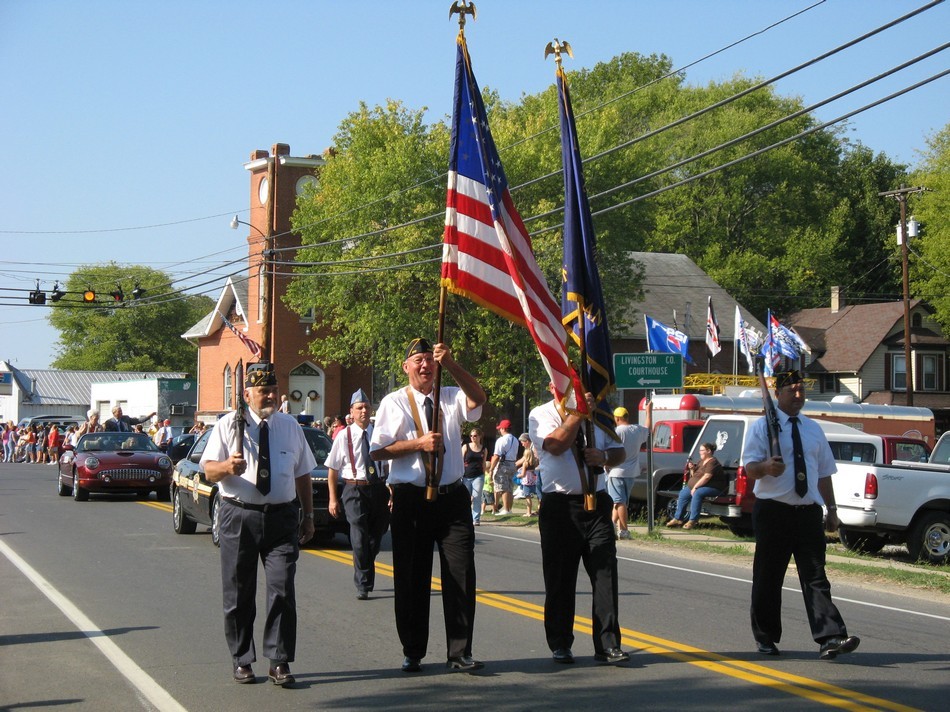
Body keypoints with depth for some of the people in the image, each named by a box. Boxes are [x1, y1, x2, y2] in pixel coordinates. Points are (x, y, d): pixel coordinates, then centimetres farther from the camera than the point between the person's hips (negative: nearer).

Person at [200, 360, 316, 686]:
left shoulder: (290, 425, 12)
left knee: (282, 590, -7)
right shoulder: (229, 425, 2)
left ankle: (280, 662, -2)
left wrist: (308, 516, 16)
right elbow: (209, 470, -3)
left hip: (282, 516, 2)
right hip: (239, 516, -1)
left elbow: (303, 474, 17)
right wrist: (227, 467, -25)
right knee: (239, 594, 4)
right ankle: (242, 660, 16)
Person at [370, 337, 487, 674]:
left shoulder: (452, 398, 9)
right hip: (411, 500, -2)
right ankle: (413, 653, 17)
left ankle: (460, 653, 5)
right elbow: (378, 451, -4)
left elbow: (478, 398, -14)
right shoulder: (394, 403, 3)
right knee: (411, 579, 5)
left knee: (461, 574, -2)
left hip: (452, 496, 2)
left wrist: (451, 365, -26)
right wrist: (419, 443, -14)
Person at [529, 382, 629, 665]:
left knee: (605, 573, -4)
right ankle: (560, 644, 12)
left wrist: (604, 456, -3)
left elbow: (619, 452, 18)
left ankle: (608, 645, -2)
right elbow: (556, 445, -17)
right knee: (560, 579, 2)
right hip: (559, 506, -3)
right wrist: (577, 413, -14)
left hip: (596, 503, 3)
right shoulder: (541, 415, 1)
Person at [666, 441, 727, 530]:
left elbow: (706, 477, -24)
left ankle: (692, 521, -35)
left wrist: (695, 487, -23)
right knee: (683, 493, -2)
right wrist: (692, 469, 1)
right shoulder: (702, 461, 16)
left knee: (697, 493, -35)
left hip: (713, 487, -10)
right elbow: (694, 476, 23)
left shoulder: (712, 462, -14)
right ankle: (678, 519, 1)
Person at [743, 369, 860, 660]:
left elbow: (824, 472, 19)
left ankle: (830, 637, -15)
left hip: (808, 512, 3)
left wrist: (832, 509, 12)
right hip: (773, 511, -3)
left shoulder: (813, 429, 16)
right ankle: (766, 638, 17)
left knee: (816, 576, -5)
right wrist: (766, 466, -32)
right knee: (768, 576, 5)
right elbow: (749, 468, -9)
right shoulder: (762, 427, 0)